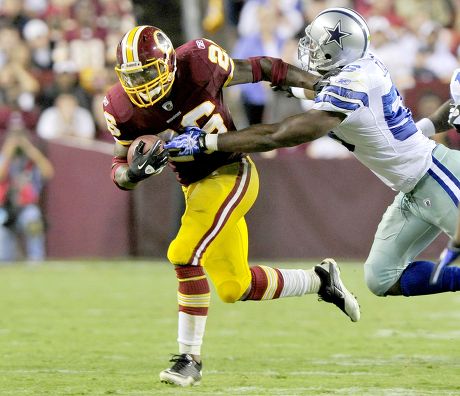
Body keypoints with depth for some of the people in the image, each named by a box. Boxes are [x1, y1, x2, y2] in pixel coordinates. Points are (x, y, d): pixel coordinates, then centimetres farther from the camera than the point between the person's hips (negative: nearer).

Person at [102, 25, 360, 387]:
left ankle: (190, 358, -8)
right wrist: (133, 172, -28)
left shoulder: (198, 64, -19)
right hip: (196, 188, 6)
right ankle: (320, 280, 30)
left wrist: (323, 84, 2)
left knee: (186, 255, -21)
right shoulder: (124, 108, -10)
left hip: (231, 174, -6)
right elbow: (120, 169, -2)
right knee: (235, 288, 9)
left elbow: (259, 69, -5)